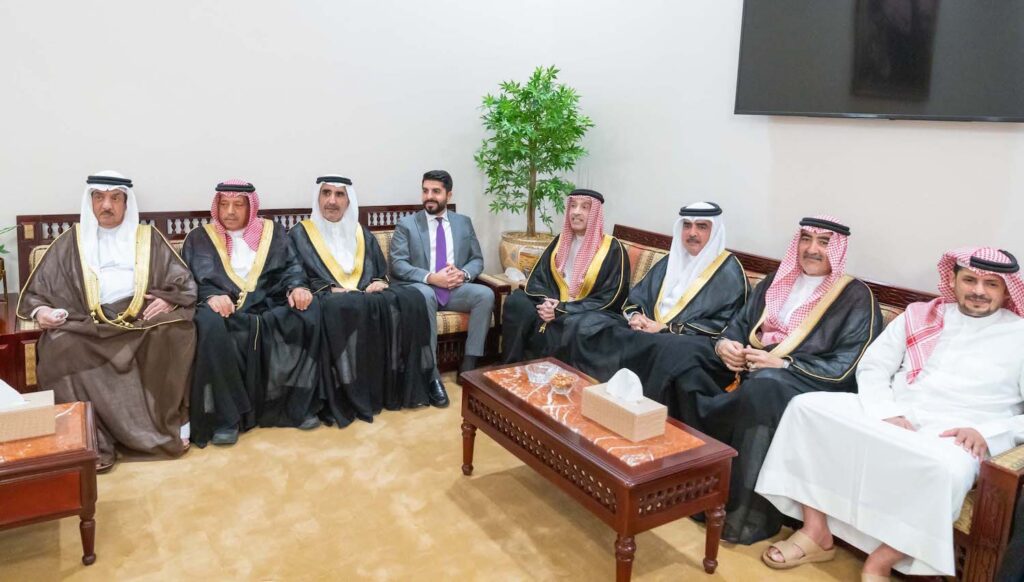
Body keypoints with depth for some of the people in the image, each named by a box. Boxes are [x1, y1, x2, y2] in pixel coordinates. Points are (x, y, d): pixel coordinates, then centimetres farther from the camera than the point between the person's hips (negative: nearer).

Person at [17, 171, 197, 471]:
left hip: (143, 318, -1)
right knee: (60, 345, -31)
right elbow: (37, 289, 15)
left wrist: (168, 299, -11)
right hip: (88, 323, 1)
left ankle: (168, 422, -19)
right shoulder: (71, 241, 17)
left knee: (176, 331, -32)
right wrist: (39, 309, -6)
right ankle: (94, 439, -27)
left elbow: (184, 282, 10)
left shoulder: (148, 237, 17)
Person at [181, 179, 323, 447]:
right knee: (210, 324, -36)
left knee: (309, 310, -25)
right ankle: (225, 417, -26)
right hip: (224, 308, -2)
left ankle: (298, 405, -17)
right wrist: (211, 296, -22)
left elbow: (290, 266, 9)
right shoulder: (199, 238, 12)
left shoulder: (272, 232, 18)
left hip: (268, 306, 2)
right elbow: (191, 279, 0)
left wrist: (297, 286, -15)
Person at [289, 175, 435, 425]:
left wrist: (379, 282, -5)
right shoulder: (300, 234, 11)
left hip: (367, 294, 4)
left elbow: (381, 271, 20)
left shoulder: (362, 233, 23)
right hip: (327, 297, -4)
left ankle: (401, 387, -21)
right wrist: (329, 289, -16)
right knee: (346, 309, -40)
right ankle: (349, 398, -33)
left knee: (410, 299, -25)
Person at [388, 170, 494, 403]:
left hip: (456, 289, 3)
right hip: (420, 288, -3)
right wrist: (430, 278, -22)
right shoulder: (406, 224, 4)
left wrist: (463, 274, -13)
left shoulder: (464, 223, 14)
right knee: (425, 295, -38)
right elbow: (397, 264, -6)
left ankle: (468, 366, -18)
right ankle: (432, 374, -33)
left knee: (485, 294, -26)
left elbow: (477, 260, 12)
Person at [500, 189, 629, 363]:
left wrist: (562, 309, -19)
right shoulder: (561, 240, 9)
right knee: (516, 302, -19)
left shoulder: (612, 248, -7)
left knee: (575, 326, -38)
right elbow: (537, 278, 7)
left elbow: (608, 300, -13)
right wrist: (547, 302, -16)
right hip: (554, 305, 5)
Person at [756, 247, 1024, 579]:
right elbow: (872, 367, 9)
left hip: (954, 434, -3)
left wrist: (986, 433, -16)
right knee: (808, 406, -18)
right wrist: (888, 413, -10)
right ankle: (816, 532, -13)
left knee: (946, 470, -39)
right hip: (890, 414, 4)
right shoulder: (918, 316, 15)